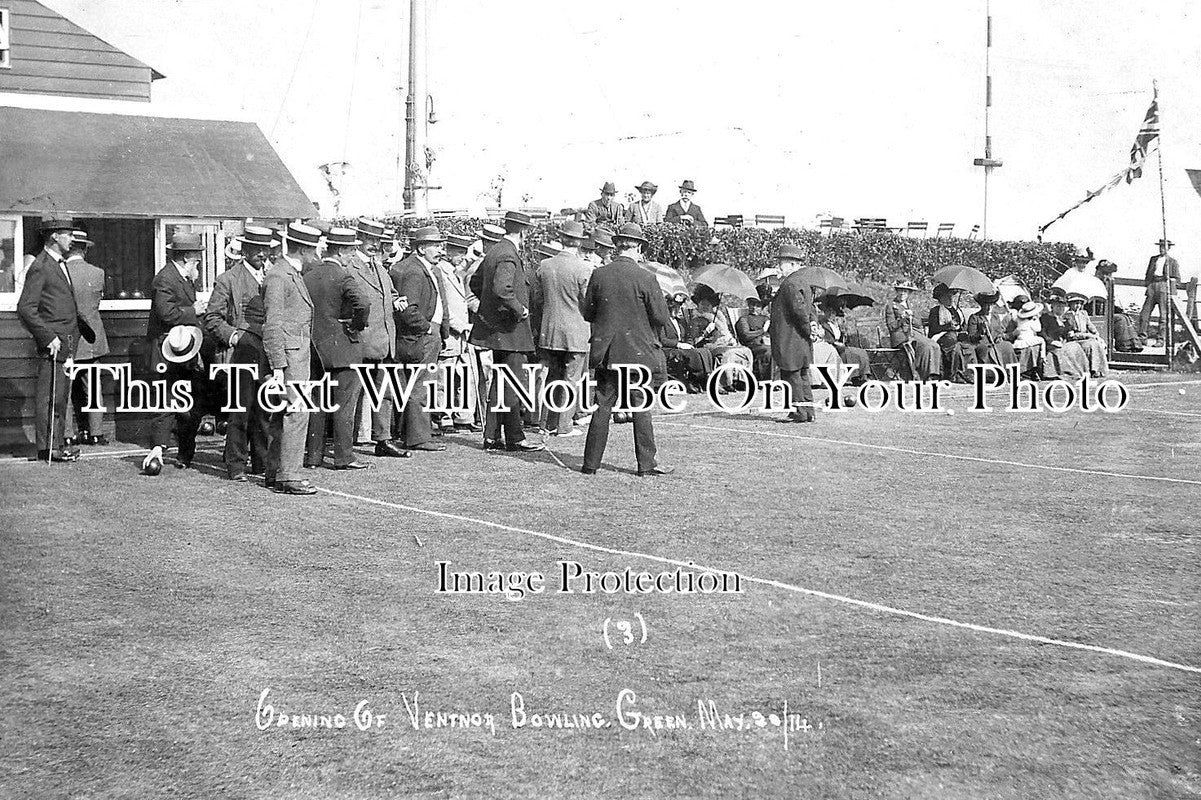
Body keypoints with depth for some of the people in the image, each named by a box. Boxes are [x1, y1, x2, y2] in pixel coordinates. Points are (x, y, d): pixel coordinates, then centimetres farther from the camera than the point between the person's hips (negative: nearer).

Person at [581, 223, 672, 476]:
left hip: (605, 351, 3)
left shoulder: (599, 275, -1)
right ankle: (647, 463, 10)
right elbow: (661, 317, -9)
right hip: (639, 351, -3)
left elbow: (587, 313, 6)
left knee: (602, 407, 7)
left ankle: (591, 462, 9)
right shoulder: (645, 278, -11)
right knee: (641, 408, 6)